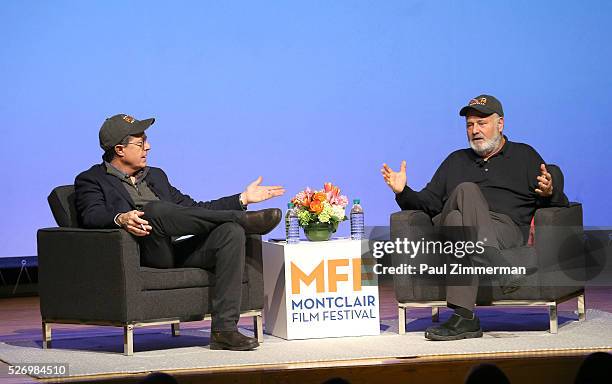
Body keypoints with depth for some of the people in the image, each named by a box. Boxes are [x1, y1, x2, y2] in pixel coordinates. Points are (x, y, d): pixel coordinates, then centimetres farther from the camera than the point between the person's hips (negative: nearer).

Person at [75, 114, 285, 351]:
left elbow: (193, 209, 30)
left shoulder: (155, 176, 31)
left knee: (231, 232, -22)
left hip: (180, 249, 6)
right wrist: (120, 218, -30)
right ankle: (243, 219, -24)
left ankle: (224, 329, -29)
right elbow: (91, 216, -8)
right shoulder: (91, 180, 12)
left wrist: (242, 199, 23)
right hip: (145, 253, -6)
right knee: (154, 209, -35)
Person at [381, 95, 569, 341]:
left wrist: (549, 194, -9)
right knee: (466, 191, -34)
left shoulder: (524, 156, 24)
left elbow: (559, 205, 15)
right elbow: (428, 203, 29)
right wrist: (403, 192, 9)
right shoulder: (456, 161, 34)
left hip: (506, 228, -2)